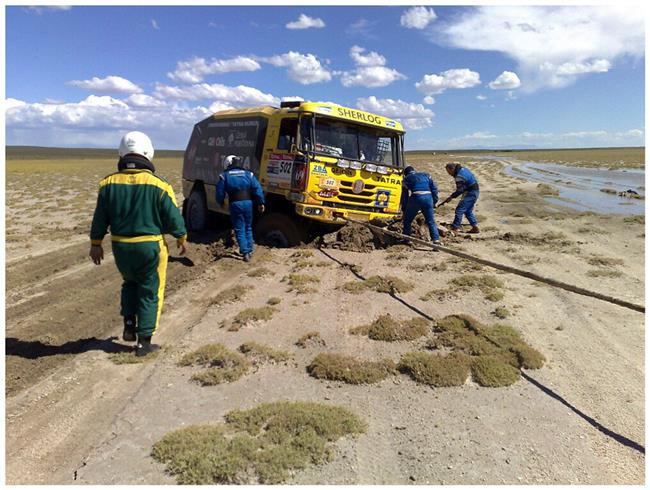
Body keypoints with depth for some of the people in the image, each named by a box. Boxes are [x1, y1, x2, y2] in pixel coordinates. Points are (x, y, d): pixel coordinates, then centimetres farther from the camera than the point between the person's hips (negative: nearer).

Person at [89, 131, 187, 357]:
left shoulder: (108, 184, -2)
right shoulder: (158, 186, -13)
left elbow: (100, 219, 5)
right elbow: (173, 218, -7)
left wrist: (96, 244, 17)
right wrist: (182, 239, 10)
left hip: (120, 247, 4)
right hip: (150, 246, -3)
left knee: (130, 283, 29)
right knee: (150, 293, 9)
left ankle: (129, 326, 20)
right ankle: (144, 341, 13)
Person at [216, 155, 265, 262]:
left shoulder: (225, 176, 3)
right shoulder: (248, 174, 7)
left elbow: (220, 192, 4)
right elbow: (257, 189, 0)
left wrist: (221, 202, 21)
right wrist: (260, 203, 3)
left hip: (235, 205, -2)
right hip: (248, 203, 2)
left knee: (239, 230, 3)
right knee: (248, 228, 18)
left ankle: (245, 252, -5)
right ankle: (249, 250, 20)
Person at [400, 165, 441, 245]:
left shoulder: (407, 179, 19)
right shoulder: (426, 175, 27)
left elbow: (404, 195, 17)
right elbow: (434, 188, 18)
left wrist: (404, 209, 21)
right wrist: (434, 202, 20)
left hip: (416, 198, -3)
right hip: (428, 197, 3)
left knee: (407, 220, 14)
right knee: (431, 221, 12)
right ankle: (436, 239, 1)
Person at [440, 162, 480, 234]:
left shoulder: (459, 176, -23)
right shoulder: (462, 169, 7)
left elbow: (460, 190, -21)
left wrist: (451, 197, -11)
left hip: (471, 193, -10)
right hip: (474, 191, 10)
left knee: (459, 210, -10)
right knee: (468, 211, 17)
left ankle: (454, 229, -10)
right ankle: (475, 228, 22)